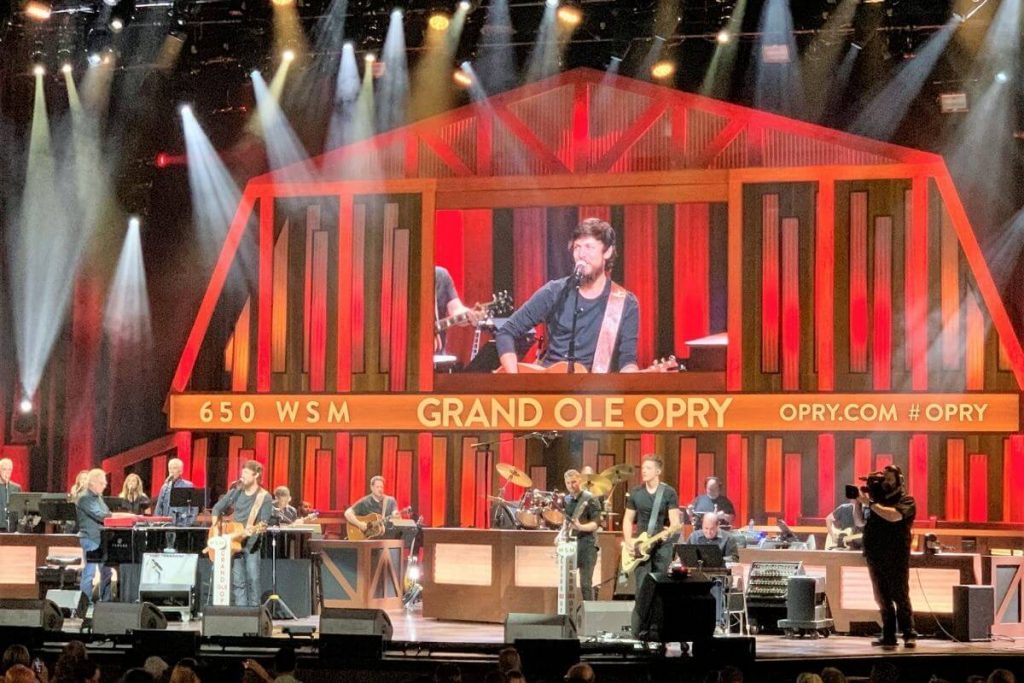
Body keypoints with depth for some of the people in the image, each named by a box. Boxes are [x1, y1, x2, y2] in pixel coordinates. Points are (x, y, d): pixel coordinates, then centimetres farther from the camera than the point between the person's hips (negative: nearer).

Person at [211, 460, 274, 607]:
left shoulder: (264, 497, -5)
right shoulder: (236, 492, 6)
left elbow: (264, 523, -11)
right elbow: (218, 508, 16)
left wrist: (252, 531, -30)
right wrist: (216, 527, 6)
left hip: (251, 544, -3)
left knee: (253, 579, -4)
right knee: (238, 581, 1)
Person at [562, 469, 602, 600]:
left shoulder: (590, 500, -7)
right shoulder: (567, 500, 12)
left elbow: (595, 524, -13)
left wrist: (580, 527, -31)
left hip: (586, 545, -6)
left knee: (586, 584, -7)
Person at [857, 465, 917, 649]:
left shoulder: (906, 501, -1)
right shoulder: (878, 497, 16)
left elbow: (893, 516, -21)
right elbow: (860, 522, 16)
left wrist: (869, 503, -21)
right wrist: (858, 503, 0)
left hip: (895, 558, -5)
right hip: (875, 556, 5)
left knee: (900, 596, -6)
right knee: (882, 599, 4)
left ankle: (909, 635, -3)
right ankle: (888, 636, 6)